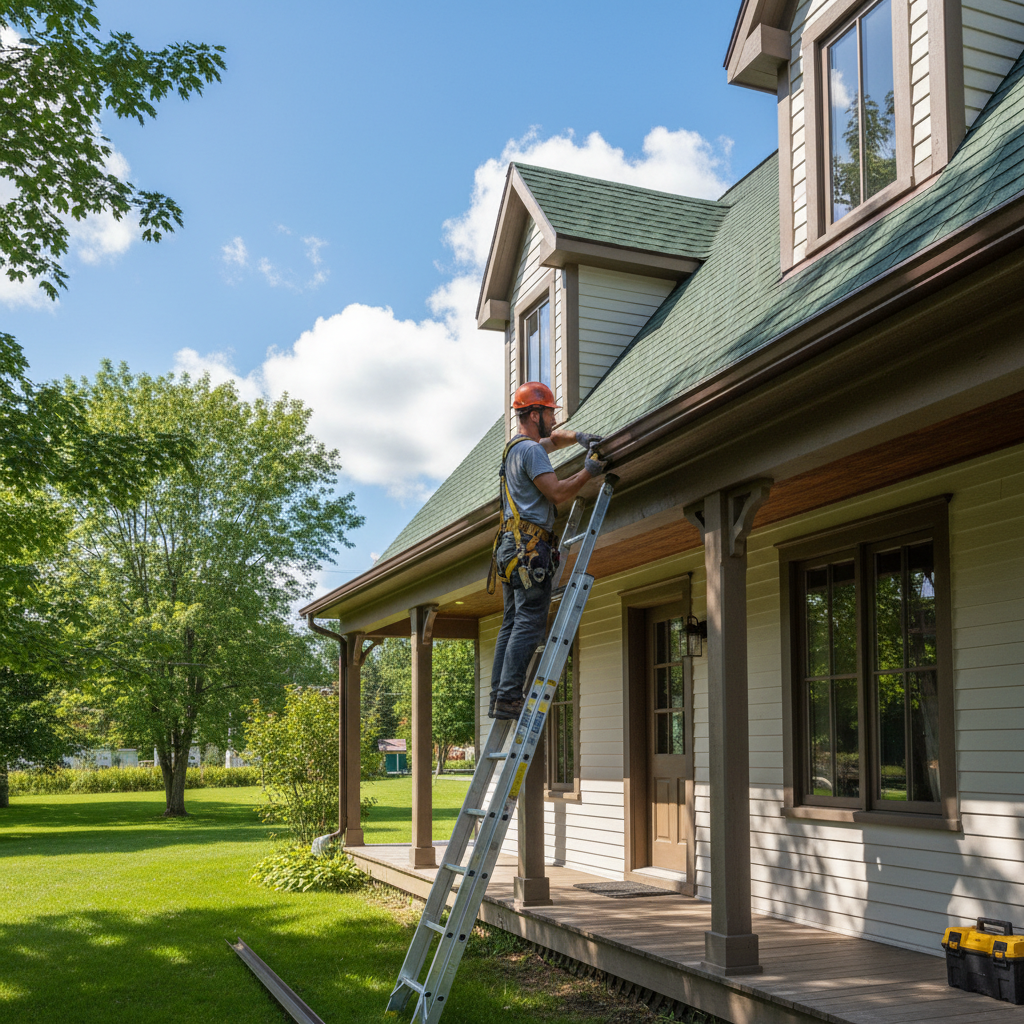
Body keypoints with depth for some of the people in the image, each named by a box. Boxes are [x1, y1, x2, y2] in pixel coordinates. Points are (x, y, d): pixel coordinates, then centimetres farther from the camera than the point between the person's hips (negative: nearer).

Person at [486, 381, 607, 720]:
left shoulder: (515, 448, 23)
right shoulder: (531, 450, -9)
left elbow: (554, 438, 39)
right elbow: (557, 492, -17)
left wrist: (579, 437, 20)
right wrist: (589, 471, -7)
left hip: (511, 548, 10)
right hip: (530, 547, -10)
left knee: (512, 624, 8)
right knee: (529, 624, -13)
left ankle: (498, 698, 5)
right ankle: (509, 698, -19)